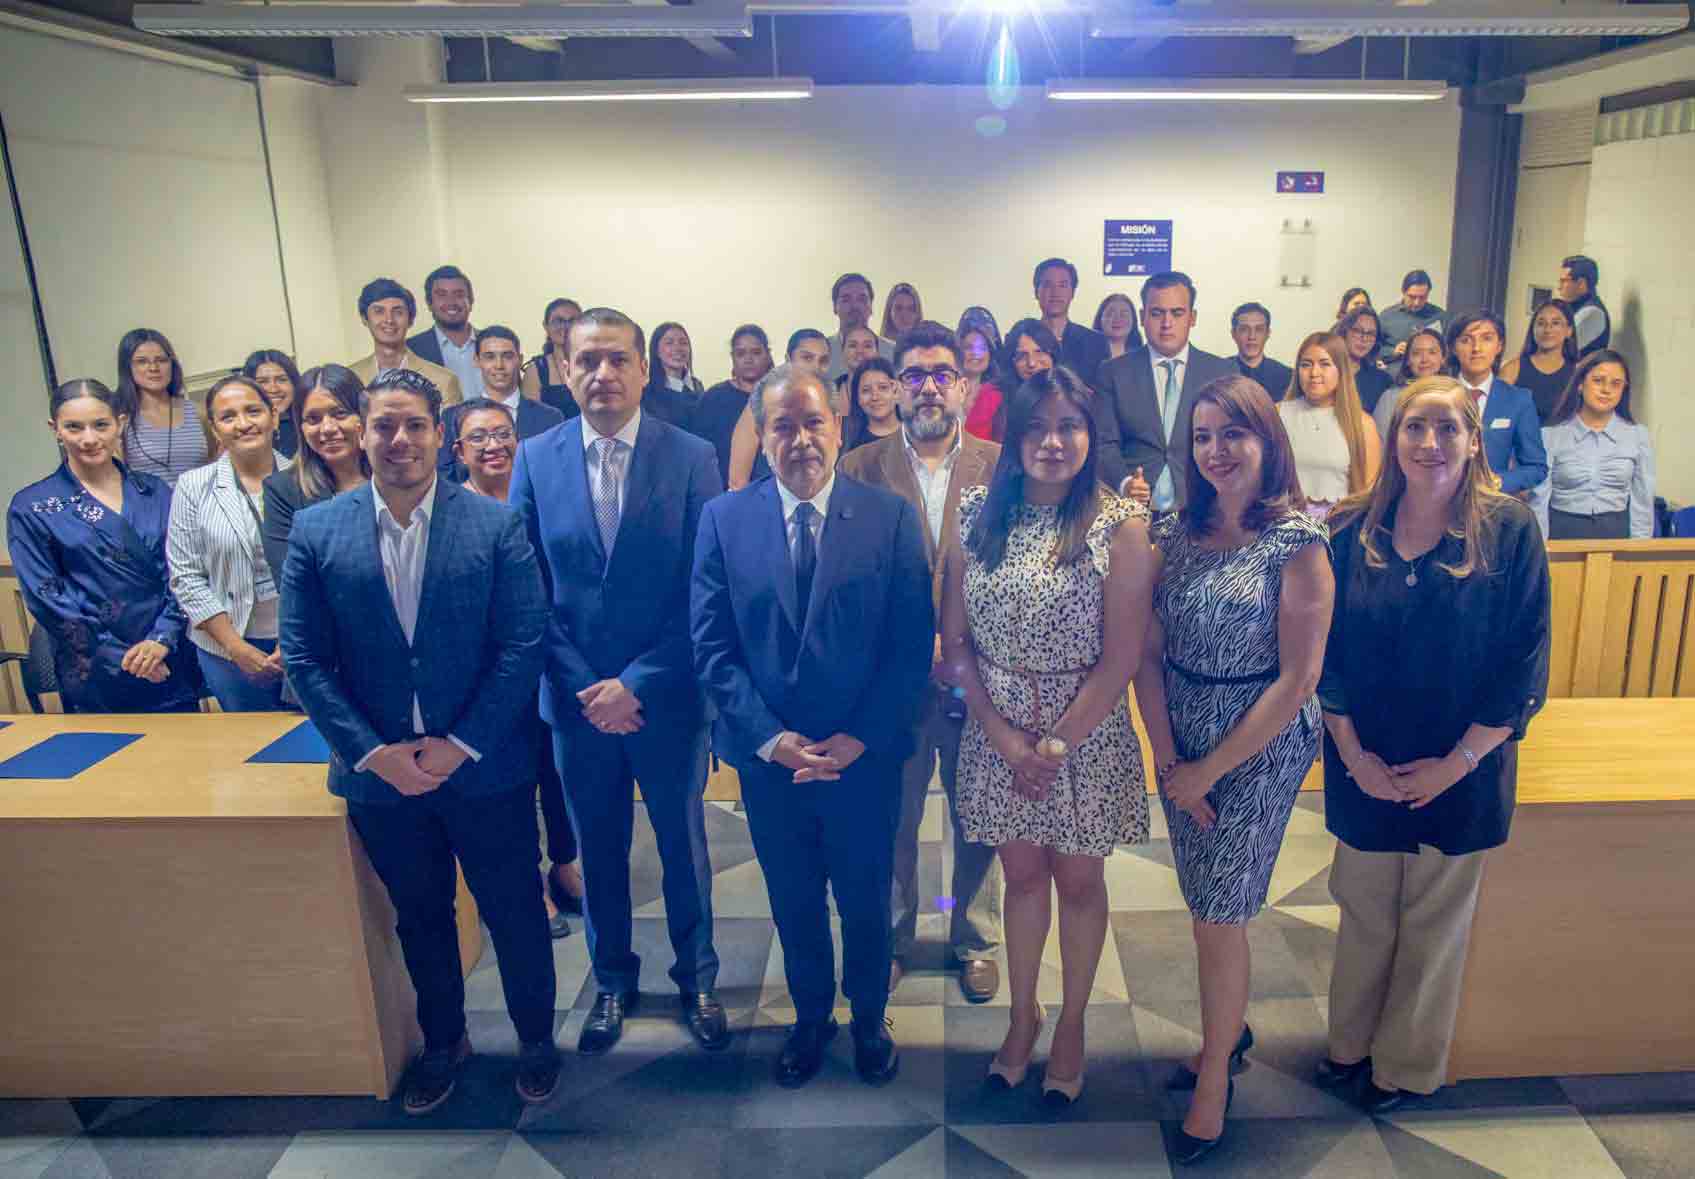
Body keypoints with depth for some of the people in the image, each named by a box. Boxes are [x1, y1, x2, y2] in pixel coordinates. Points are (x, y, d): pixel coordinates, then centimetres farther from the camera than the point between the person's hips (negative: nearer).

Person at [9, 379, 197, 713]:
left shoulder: (156, 492, 6)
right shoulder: (31, 509, -2)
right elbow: (47, 599, -5)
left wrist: (163, 638, -12)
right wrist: (120, 658, -11)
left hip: (173, 666, 2)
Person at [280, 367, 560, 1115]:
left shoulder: (496, 524, -8)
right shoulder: (315, 532, -2)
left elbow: (523, 646, -10)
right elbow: (304, 659, -3)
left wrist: (460, 745, -15)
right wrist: (374, 752, -11)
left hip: (486, 767, -2)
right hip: (379, 773, 2)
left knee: (514, 911, 12)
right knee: (419, 917, 20)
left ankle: (536, 1038, 36)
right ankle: (442, 1042, 43)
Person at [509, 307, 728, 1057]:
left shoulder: (690, 457, -8)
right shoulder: (535, 459, -1)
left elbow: (702, 590, -10)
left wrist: (637, 682, -15)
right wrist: (584, 686, -9)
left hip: (666, 696, -2)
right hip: (577, 700, 2)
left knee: (683, 842, 15)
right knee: (598, 849, 17)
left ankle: (697, 977, 37)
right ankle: (612, 981, 39)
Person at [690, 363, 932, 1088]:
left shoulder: (892, 518, -6)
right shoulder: (724, 519, -3)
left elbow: (913, 642, -8)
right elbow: (712, 646, -5)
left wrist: (860, 737, -15)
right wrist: (771, 737, -14)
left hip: (865, 756, -1)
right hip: (769, 757, 1)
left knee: (866, 901, 18)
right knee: (793, 904, 19)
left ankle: (868, 1019, 43)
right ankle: (810, 1017, 44)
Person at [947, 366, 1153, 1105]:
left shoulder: (1120, 526, -11)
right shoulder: (978, 515, -2)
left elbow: (1120, 663, -13)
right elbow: (954, 640, -1)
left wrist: (1055, 746, -13)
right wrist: (1002, 734, -9)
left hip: (1086, 736, -2)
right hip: (996, 732, 3)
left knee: (1078, 882, 15)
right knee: (1021, 876, 18)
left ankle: (1071, 1024, 36)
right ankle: (1022, 1015, 38)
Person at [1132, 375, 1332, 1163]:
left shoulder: (1297, 543, -14)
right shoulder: (1175, 535, 0)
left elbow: (1298, 679, -16)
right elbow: (1149, 654, 0)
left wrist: (1209, 770, -13)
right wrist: (1168, 758, -9)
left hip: (1261, 747, -4)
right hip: (1181, 746, 4)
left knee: (1219, 913, 4)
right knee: (1208, 904, 15)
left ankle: (1216, 1069, 26)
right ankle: (1230, 1025, 40)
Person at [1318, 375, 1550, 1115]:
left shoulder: (1509, 530, -10)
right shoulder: (1352, 532, -4)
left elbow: (1524, 664, -10)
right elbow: (1325, 652, -2)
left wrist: (1456, 763, -12)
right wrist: (1353, 754, -8)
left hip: (1459, 770, -1)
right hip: (1366, 767, 2)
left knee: (1434, 917, 14)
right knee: (1363, 908, 16)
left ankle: (1408, 1065, 34)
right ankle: (1351, 1043, 37)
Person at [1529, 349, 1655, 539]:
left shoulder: (1638, 435, 4)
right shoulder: (1551, 435, -1)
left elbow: (1642, 501, 5)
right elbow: (1539, 499, -3)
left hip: (1618, 532, 1)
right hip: (1563, 532, -1)